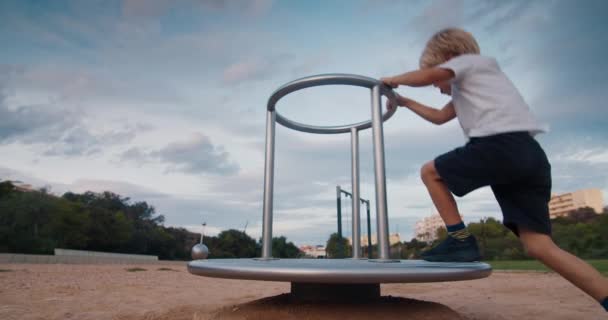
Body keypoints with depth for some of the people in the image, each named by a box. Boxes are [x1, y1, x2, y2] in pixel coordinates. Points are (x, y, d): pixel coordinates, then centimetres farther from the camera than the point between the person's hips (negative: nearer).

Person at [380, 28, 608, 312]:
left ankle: (461, 241, 2)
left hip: (501, 144, -9)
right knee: (540, 246, 1)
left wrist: (394, 80, 14)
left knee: (430, 172, 7)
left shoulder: (469, 60, 13)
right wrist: (405, 102, 45)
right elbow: (439, 117, 42)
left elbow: (425, 76, -3)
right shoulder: (467, 85, 38)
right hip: (530, 154, 9)